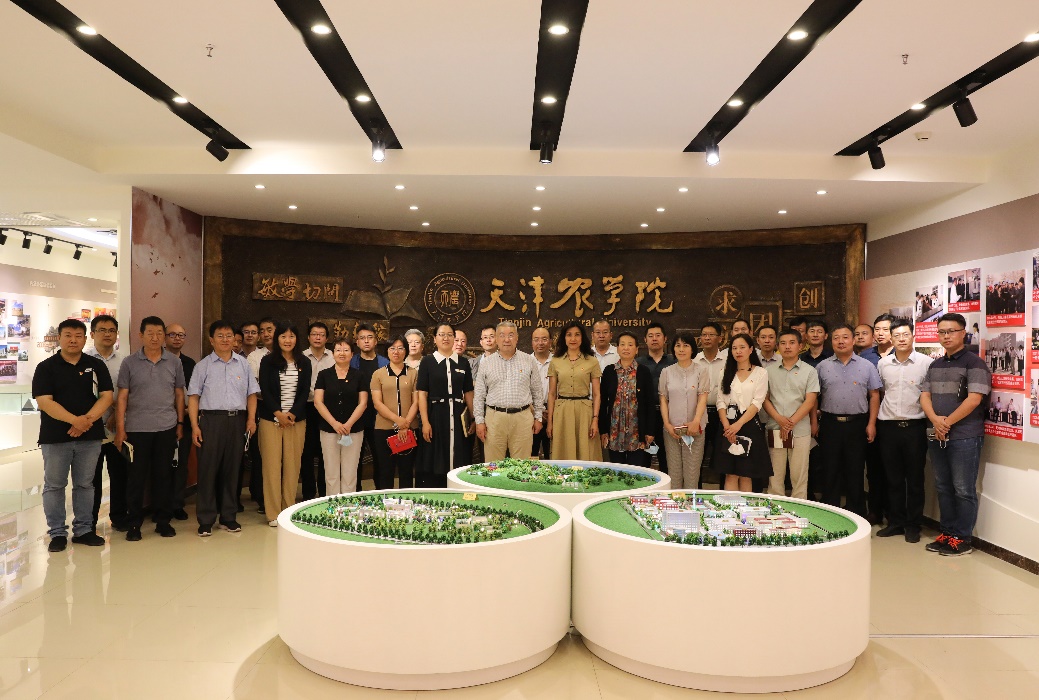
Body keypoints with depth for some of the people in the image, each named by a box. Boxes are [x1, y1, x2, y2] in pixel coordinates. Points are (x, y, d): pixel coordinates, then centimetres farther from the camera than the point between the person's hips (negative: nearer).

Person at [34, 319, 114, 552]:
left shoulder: (96, 365, 6)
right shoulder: (46, 367, 0)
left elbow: (106, 396, 1)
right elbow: (44, 401, -10)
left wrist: (88, 419, -15)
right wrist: (74, 420, -22)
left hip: (90, 436, 2)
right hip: (55, 436, -2)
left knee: (85, 484, 10)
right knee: (54, 485, 4)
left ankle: (83, 530, 19)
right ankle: (57, 533, 15)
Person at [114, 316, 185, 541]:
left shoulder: (174, 362, 5)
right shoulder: (129, 363, 1)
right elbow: (122, 397, 0)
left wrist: (180, 423, 9)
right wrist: (120, 429, -4)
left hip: (167, 429, 1)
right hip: (137, 429, -1)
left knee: (163, 475, 8)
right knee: (136, 476, 4)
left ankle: (163, 520, 19)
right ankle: (134, 523, 16)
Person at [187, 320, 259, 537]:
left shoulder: (243, 363, 12)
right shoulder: (203, 365, 5)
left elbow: (251, 393, 13)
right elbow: (193, 397, 1)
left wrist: (251, 419, 1)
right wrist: (195, 426, -7)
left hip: (237, 420, 2)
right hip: (211, 420, -2)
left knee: (232, 469, 8)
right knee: (207, 469, -1)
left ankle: (228, 516, 18)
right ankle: (205, 520, 7)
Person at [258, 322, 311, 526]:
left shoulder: (304, 363, 8)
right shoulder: (268, 362, 2)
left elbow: (305, 392, 3)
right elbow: (265, 390, -3)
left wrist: (293, 414, -9)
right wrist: (278, 414, -11)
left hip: (296, 419, 2)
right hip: (271, 419, -2)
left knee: (292, 464, 2)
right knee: (272, 464, -1)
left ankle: (289, 509, 11)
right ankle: (273, 513, 5)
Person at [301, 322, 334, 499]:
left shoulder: (334, 358, 3)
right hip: (307, 407, 0)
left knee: (325, 452, 6)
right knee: (307, 451, 6)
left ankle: (324, 492, 17)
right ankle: (308, 493, 16)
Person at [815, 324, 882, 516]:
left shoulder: (866, 366, 4)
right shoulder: (823, 367, 5)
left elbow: (874, 395, 4)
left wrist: (871, 424, -2)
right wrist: (814, 422, 1)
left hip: (857, 424, 0)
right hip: (830, 423, 0)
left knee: (855, 471, 7)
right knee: (830, 471, 6)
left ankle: (857, 512, 19)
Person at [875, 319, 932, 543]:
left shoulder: (926, 362, -4)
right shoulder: (883, 363, 6)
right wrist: (875, 420, 15)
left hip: (915, 426, -3)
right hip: (888, 426, 3)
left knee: (915, 479, 5)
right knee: (893, 478, 11)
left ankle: (913, 526, 16)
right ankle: (895, 523, 21)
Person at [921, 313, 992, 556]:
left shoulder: (973, 363, -6)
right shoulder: (935, 365, 15)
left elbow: (974, 399, -15)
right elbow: (924, 395, 9)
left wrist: (947, 422, -12)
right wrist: (936, 420, -9)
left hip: (964, 437, -7)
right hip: (937, 436, 7)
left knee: (963, 490, 0)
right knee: (943, 488, 13)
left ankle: (962, 539, 8)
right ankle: (946, 533, 22)